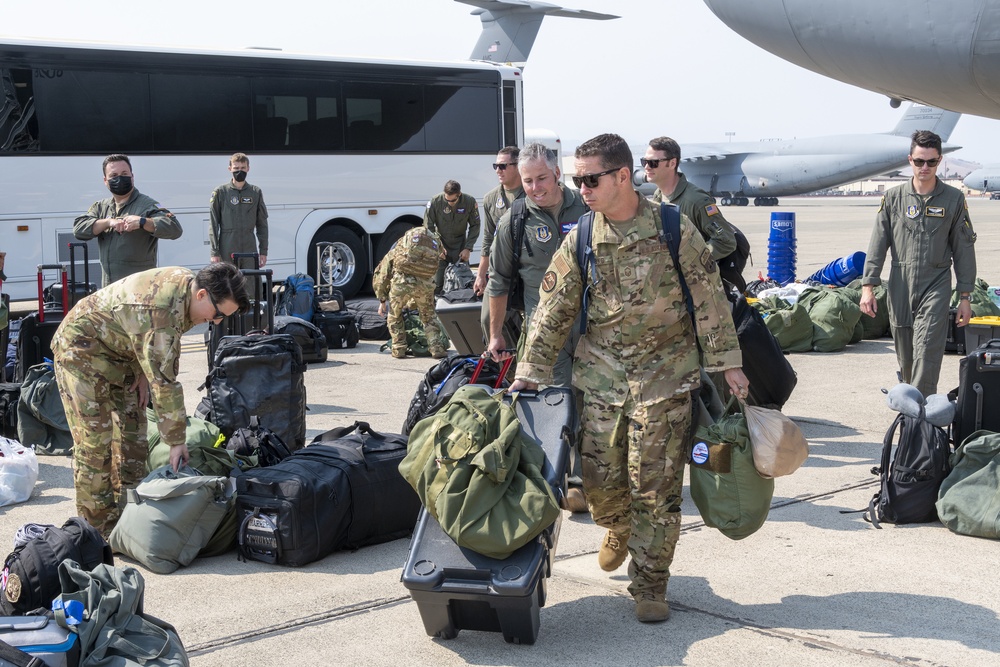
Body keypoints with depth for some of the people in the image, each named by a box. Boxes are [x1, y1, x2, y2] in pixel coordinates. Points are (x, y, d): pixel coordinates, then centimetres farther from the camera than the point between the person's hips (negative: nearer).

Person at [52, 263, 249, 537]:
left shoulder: (187, 281, -10)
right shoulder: (160, 311, -37)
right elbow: (164, 381, -34)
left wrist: (143, 372, -2)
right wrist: (176, 441, -28)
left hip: (119, 353, 9)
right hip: (81, 349, -9)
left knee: (132, 435, 8)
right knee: (94, 442, -9)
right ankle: (99, 530, -2)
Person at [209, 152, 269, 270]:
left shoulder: (256, 193, 8)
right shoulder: (220, 192, 2)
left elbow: (262, 224, 11)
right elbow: (213, 225, 1)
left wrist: (263, 251, 6)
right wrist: (214, 252, -4)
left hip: (250, 250, 2)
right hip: (227, 250, -2)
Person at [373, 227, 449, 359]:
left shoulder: (398, 246, 29)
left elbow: (380, 275, 25)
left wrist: (382, 300, 32)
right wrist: (413, 301, 52)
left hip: (401, 280, -2)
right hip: (425, 282, 2)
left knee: (395, 315, 23)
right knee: (429, 316, 25)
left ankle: (399, 350, 23)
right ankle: (436, 349, 17)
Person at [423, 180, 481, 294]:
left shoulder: (470, 202, -15)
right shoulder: (435, 202, -18)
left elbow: (475, 226, -2)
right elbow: (428, 227, -7)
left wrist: (468, 248, -8)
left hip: (460, 245, 1)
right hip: (440, 244, -1)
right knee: (437, 284, -6)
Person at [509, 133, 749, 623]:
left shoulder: (674, 230, -6)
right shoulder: (579, 242, 1)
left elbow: (709, 300, -2)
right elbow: (553, 311, 5)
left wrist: (727, 363, -4)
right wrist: (532, 370, 1)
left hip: (665, 376, -3)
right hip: (600, 377, 3)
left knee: (655, 489, -2)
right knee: (600, 479, 5)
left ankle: (649, 587, 13)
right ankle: (621, 529, 39)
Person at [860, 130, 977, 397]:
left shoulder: (953, 199, 3)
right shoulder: (893, 197, 5)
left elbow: (963, 249, 5)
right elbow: (877, 244, 4)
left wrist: (965, 297, 3)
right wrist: (868, 286, -5)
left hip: (935, 287, -2)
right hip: (900, 287, 2)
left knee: (926, 355, -13)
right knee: (905, 358, 11)